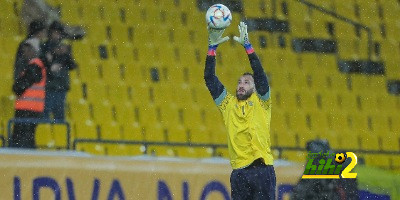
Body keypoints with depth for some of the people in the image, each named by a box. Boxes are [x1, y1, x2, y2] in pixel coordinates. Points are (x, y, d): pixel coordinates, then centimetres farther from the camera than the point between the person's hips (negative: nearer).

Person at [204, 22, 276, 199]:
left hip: (262, 169, -2)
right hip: (239, 170, 3)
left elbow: (260, 74, -4)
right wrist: (212, 47, 3)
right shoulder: (228, 104, 16)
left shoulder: (260, 102, 9)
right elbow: (209, 79, 11)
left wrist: (247, 45, -9)